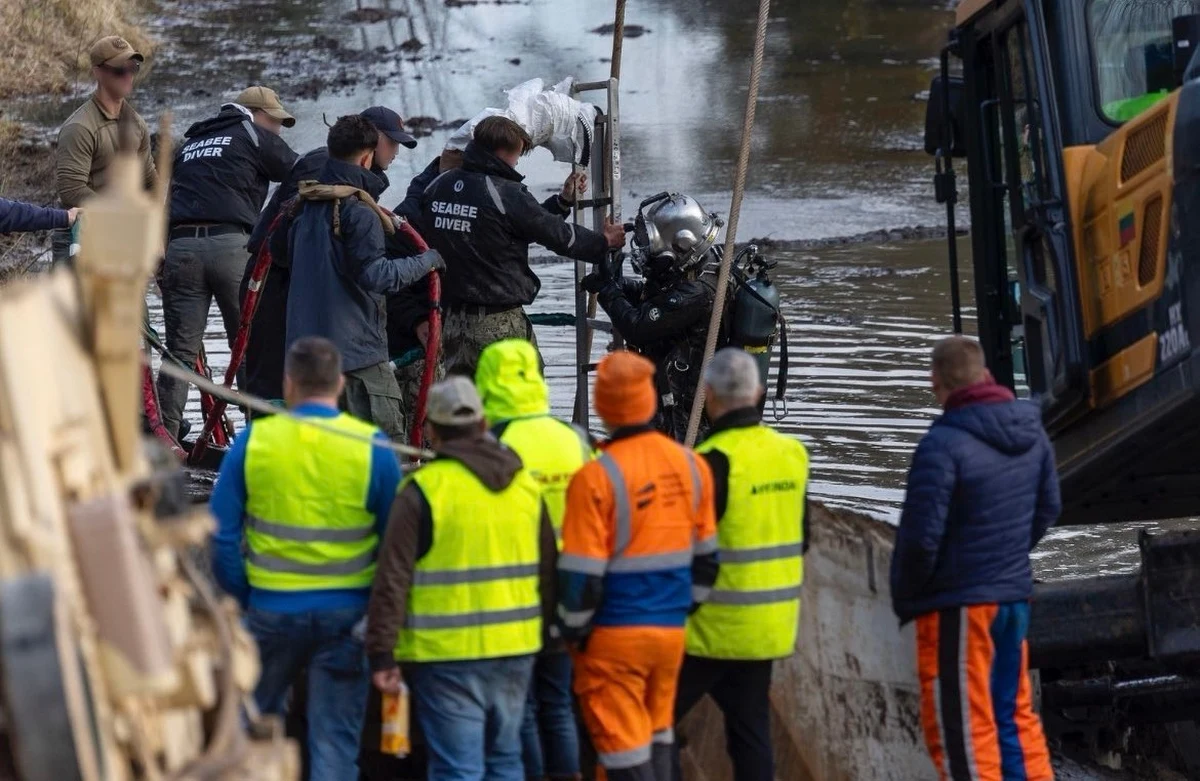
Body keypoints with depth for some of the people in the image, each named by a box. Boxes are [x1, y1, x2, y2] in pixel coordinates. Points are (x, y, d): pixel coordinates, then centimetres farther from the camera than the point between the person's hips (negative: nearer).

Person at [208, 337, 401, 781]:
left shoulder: (252, 442, -4)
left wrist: (243, 599, 9)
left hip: (272, 609, 1)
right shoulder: (372, 449, -6)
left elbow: (222, 535, -2)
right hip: (345, 615, 0)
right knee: (335, 741, 4)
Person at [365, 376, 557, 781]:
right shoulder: (526, 484, 8)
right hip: (516, 648, 5)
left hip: (448, 655, -5)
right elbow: (548, 572, 16)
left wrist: (382, 654, -9)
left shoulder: (423, 491, -11)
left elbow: (393, 581, -13)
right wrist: (543, 626, 28)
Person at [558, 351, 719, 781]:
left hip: (614, 633, -6)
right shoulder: (691, 466, 1)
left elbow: (581, 573, -15)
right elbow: (705, 554, 10)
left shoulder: (597, 478, -18)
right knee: (657, 735, 19)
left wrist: (574, 630, -1)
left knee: (623, 745, 0)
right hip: (671, 629, 6)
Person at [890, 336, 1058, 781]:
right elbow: (1048, 509, 15)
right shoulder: (1031, 432, 4)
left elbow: (921, 537, -20)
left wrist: (905, 600, -5)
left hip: (957, 606, -7)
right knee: (1015, 718, 18)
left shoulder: (944, 444, -20)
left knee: (963, 729, 0)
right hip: (1016, 598, 7)